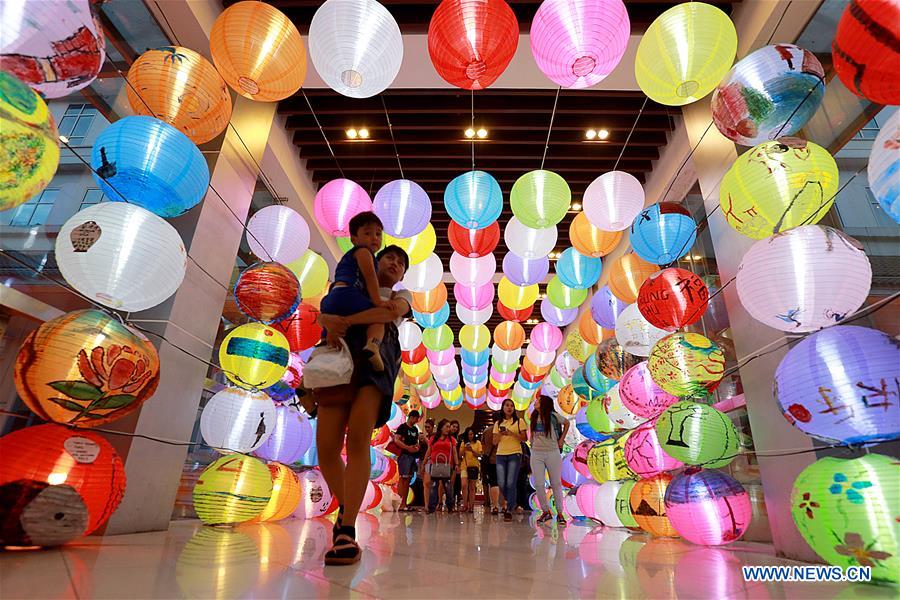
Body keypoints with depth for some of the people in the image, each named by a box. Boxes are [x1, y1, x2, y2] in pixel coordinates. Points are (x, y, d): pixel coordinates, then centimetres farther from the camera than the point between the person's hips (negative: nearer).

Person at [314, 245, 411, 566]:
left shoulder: (401, 295, 23)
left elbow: (394, 311, -3)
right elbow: (322, 313, 15)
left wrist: (346, 320, -11)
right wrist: (330, 321, -10)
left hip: (377, 361, -2)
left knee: (358, 440, -22)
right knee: (326, 448, -7)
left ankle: (347, 532, -20)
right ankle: (345, 506, 18)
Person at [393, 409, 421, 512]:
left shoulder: (415, 429, 20)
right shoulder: (402, 427, -2)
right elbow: (396, 440, -12)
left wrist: (417, 447, 3)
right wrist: (408, 447, -20)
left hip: (412, 456, 7)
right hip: (404, 455, -7)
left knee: (408, 479, 6)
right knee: (403, 478, -11)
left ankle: (404, 504, 9)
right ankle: (400, 503, -11)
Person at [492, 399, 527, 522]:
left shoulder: (519, 421, 5)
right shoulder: (498, 423, 13)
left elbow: (525, 438, 0)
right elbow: (494, 442, 12)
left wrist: (512, 433, -13)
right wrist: (500, 434, -9)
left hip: (515, 454, -3)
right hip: (500, 455, 3)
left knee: (511, 483, -10)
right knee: (501, 484, -1)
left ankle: (509, 510, -2)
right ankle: (511, 503, 26)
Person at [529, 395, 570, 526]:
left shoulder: (553, 416, -5)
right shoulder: (534, 417, 7)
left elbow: (566, 423, 11)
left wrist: (561, 439, 6)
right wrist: (532, 445, 11)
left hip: (552, 453, -3)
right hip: (536, 454, 3)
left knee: (556, 484, 6)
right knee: (538, 484, 0)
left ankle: (560, 514, 15)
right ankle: (545, 511, 14)